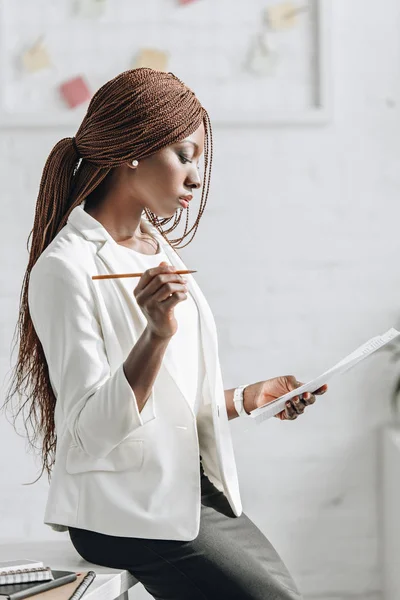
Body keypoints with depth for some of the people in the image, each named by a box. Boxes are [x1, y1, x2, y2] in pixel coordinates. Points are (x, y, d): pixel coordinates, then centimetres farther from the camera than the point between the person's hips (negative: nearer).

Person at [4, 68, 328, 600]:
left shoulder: (160, 252, 13)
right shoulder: (65, 268, -14)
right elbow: (93, 430, -20)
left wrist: (249, 398, 5)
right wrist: (157, 334, -32)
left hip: (198, 491, 8)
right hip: (128, 510, -8)